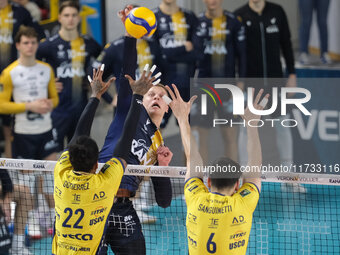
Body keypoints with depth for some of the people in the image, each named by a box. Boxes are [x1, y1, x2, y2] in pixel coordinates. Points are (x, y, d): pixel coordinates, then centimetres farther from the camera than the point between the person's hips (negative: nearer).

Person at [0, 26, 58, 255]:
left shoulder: (47, 69, 8)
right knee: (23, 189, -3)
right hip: (23, 134, -4)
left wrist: (50, 104, -6)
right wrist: (28, 106, -17)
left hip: (45, 131, 4)